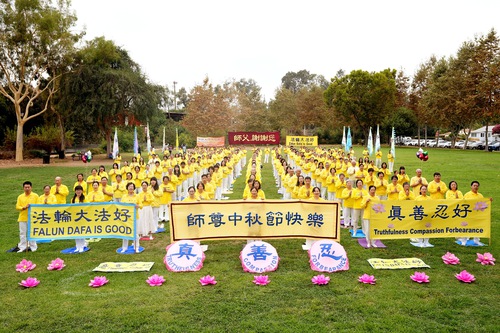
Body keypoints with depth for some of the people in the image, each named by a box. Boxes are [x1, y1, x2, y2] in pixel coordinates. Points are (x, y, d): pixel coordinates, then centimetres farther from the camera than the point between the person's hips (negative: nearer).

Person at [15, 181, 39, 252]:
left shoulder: (35, 196, 3)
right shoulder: (20, 197, 9)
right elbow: (17, 207, 2)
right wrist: (24, 207, -14)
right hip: (22, 218, 2)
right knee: (22, 233, 5)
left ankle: (33, 247, 9)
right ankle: (22, 247, 13)